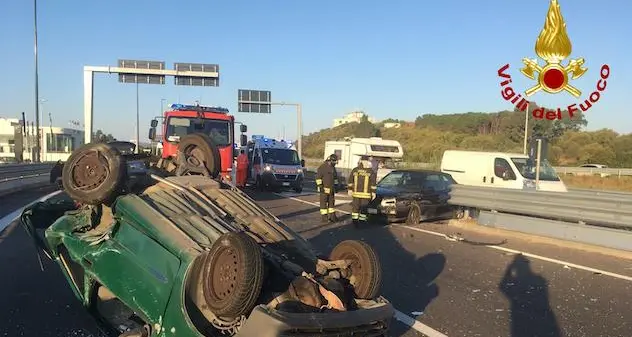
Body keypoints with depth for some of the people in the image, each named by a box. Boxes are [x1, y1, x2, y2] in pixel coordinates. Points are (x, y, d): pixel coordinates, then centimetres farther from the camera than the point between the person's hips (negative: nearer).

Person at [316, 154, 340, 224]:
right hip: (324, 189, -7)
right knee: (324, 203, -3)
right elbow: (318, 177, -15)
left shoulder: (333, 168, 12)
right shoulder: (322, 167, -12)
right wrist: (320, 186, -20)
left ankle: (332, 217, 15)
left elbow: (335, 177, 22)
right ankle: (324, 218, 2)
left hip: (331, 189, 7)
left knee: (332, 203, 9)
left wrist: (335, 185, 17)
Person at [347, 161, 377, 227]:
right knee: (364, 209, 5)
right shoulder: (370, 171, -6)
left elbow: (350, 181, 8)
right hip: (365, 194, -2)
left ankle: (355, 221, 10)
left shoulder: (354, 170, 2)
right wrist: (373, 192, 2)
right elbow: (373, 183, -5)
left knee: (355, 208, 11)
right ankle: (361, 222, 6)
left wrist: (350, 189, 17)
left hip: (356, 193, 2)